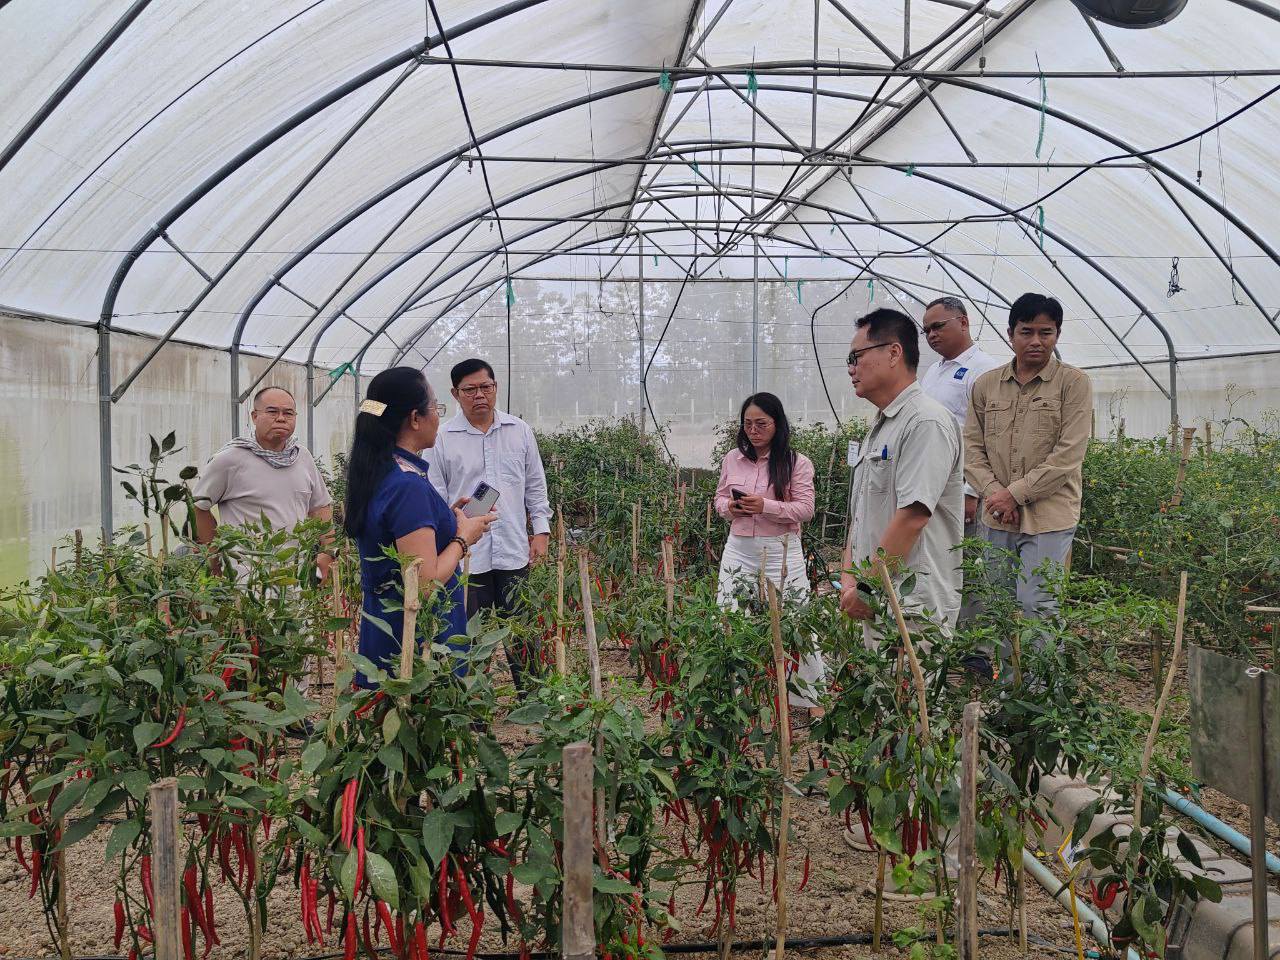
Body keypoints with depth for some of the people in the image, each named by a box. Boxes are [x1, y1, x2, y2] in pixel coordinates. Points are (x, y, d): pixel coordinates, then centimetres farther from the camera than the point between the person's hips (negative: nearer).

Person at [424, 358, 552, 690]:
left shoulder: (520, 432, 8)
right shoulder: (442, 439, 0)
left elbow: (535, 486, 15)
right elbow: (436, 498, 2)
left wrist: (541, 529, 8)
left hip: (515, 552, 2)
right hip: (465, 555, -2)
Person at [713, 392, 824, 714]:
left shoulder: (797, 463, -5)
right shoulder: (733, 459, 7)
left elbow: (805, 509, -9)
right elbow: (720, 497, 16)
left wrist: (766, 506, -22)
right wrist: (728, 507, -8)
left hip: (780, 552, -4)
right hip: (739, 551, 4)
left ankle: (811, 696, 12)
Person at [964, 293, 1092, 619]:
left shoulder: (1074, 383, -2)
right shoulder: (986, 384, 10)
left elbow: (1067, 456, -10)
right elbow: (972, 448, 8)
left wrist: (1015, 494, -12)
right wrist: (994, 492, -8)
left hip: (1048, 518, -4)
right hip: (996, 518, 4)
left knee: (1036, 607, -6)